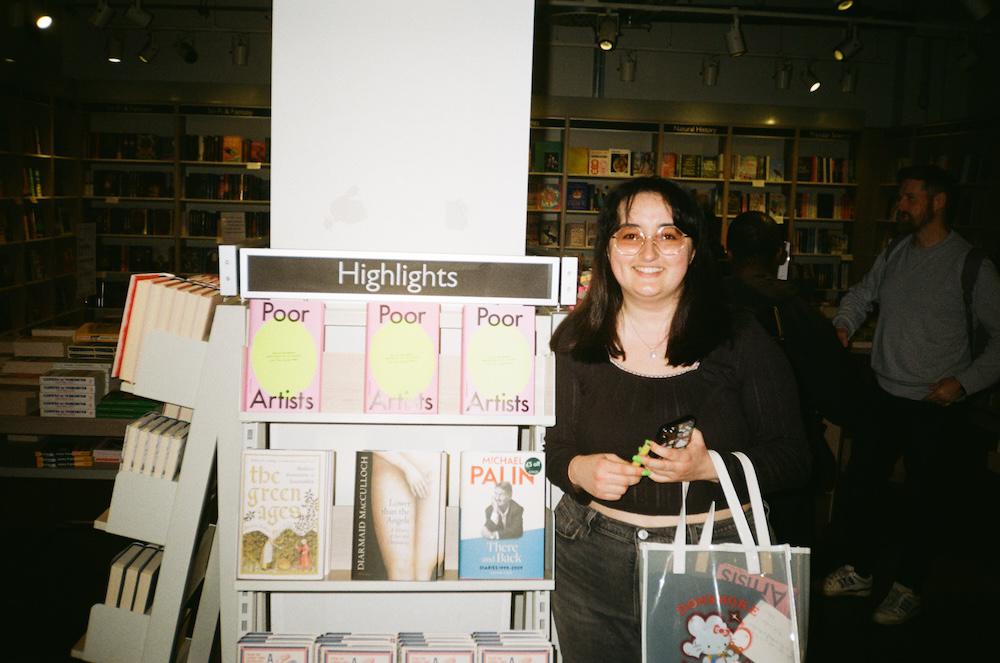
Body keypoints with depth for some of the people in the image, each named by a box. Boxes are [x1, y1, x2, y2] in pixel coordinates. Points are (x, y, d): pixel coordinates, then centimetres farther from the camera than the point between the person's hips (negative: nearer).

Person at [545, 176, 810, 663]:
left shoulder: (741, 341, -6)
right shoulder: (575, 341, -2)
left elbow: (792, 456, -5)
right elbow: (551, 446, 4)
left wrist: (711, 467, -22)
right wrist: (578, 471, -18)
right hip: (593, 565, 2)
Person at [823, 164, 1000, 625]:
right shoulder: (892, 256, 5)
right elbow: (861, 295, 19)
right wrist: (844, 325, -1)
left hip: (936, 409, -5)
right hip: (884, 397, 5)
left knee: (922, 504, 9)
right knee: (859, 486, 12)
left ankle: (908, 590, 28)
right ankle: (858, 572, 32)